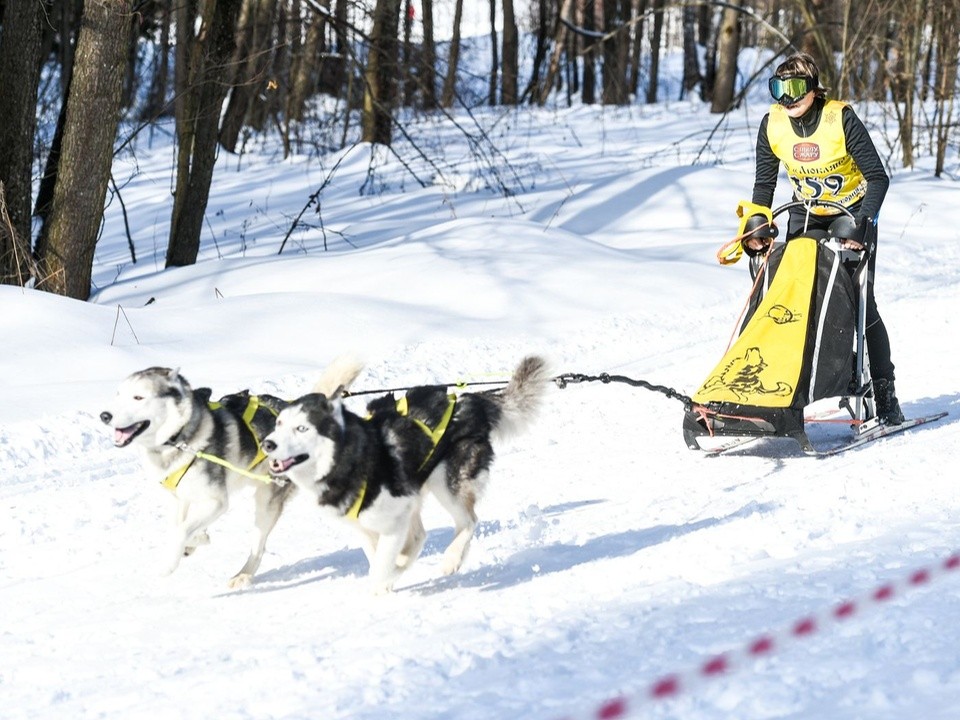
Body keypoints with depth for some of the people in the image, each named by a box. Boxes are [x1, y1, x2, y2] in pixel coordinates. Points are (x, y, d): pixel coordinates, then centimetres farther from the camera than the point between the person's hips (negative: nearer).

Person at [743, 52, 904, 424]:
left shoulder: (841, 119, -23)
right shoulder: (772, 124, -12)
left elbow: (877, 177, -21)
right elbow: (764, 183, 1)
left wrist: (860, 225, -31)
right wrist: (758, 224, -14)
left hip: (853, 212, -4)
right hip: (806, 217, 4)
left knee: (860, 303, -9)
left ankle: (883, 391, -1)